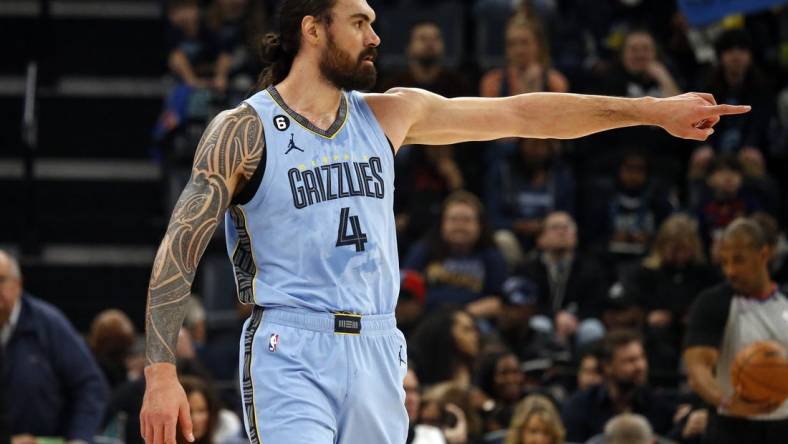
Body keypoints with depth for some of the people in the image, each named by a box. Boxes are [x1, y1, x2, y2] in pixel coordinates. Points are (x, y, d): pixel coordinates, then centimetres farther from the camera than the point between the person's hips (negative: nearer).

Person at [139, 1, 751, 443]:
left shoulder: (389, 115, 12)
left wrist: (657, 110, 11)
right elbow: (179, 250, -3)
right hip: (290, 355, -5)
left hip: (376, 351, 5)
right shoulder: (243, 131, -2)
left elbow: (521, 115, 13)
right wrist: (161, 373, -13)